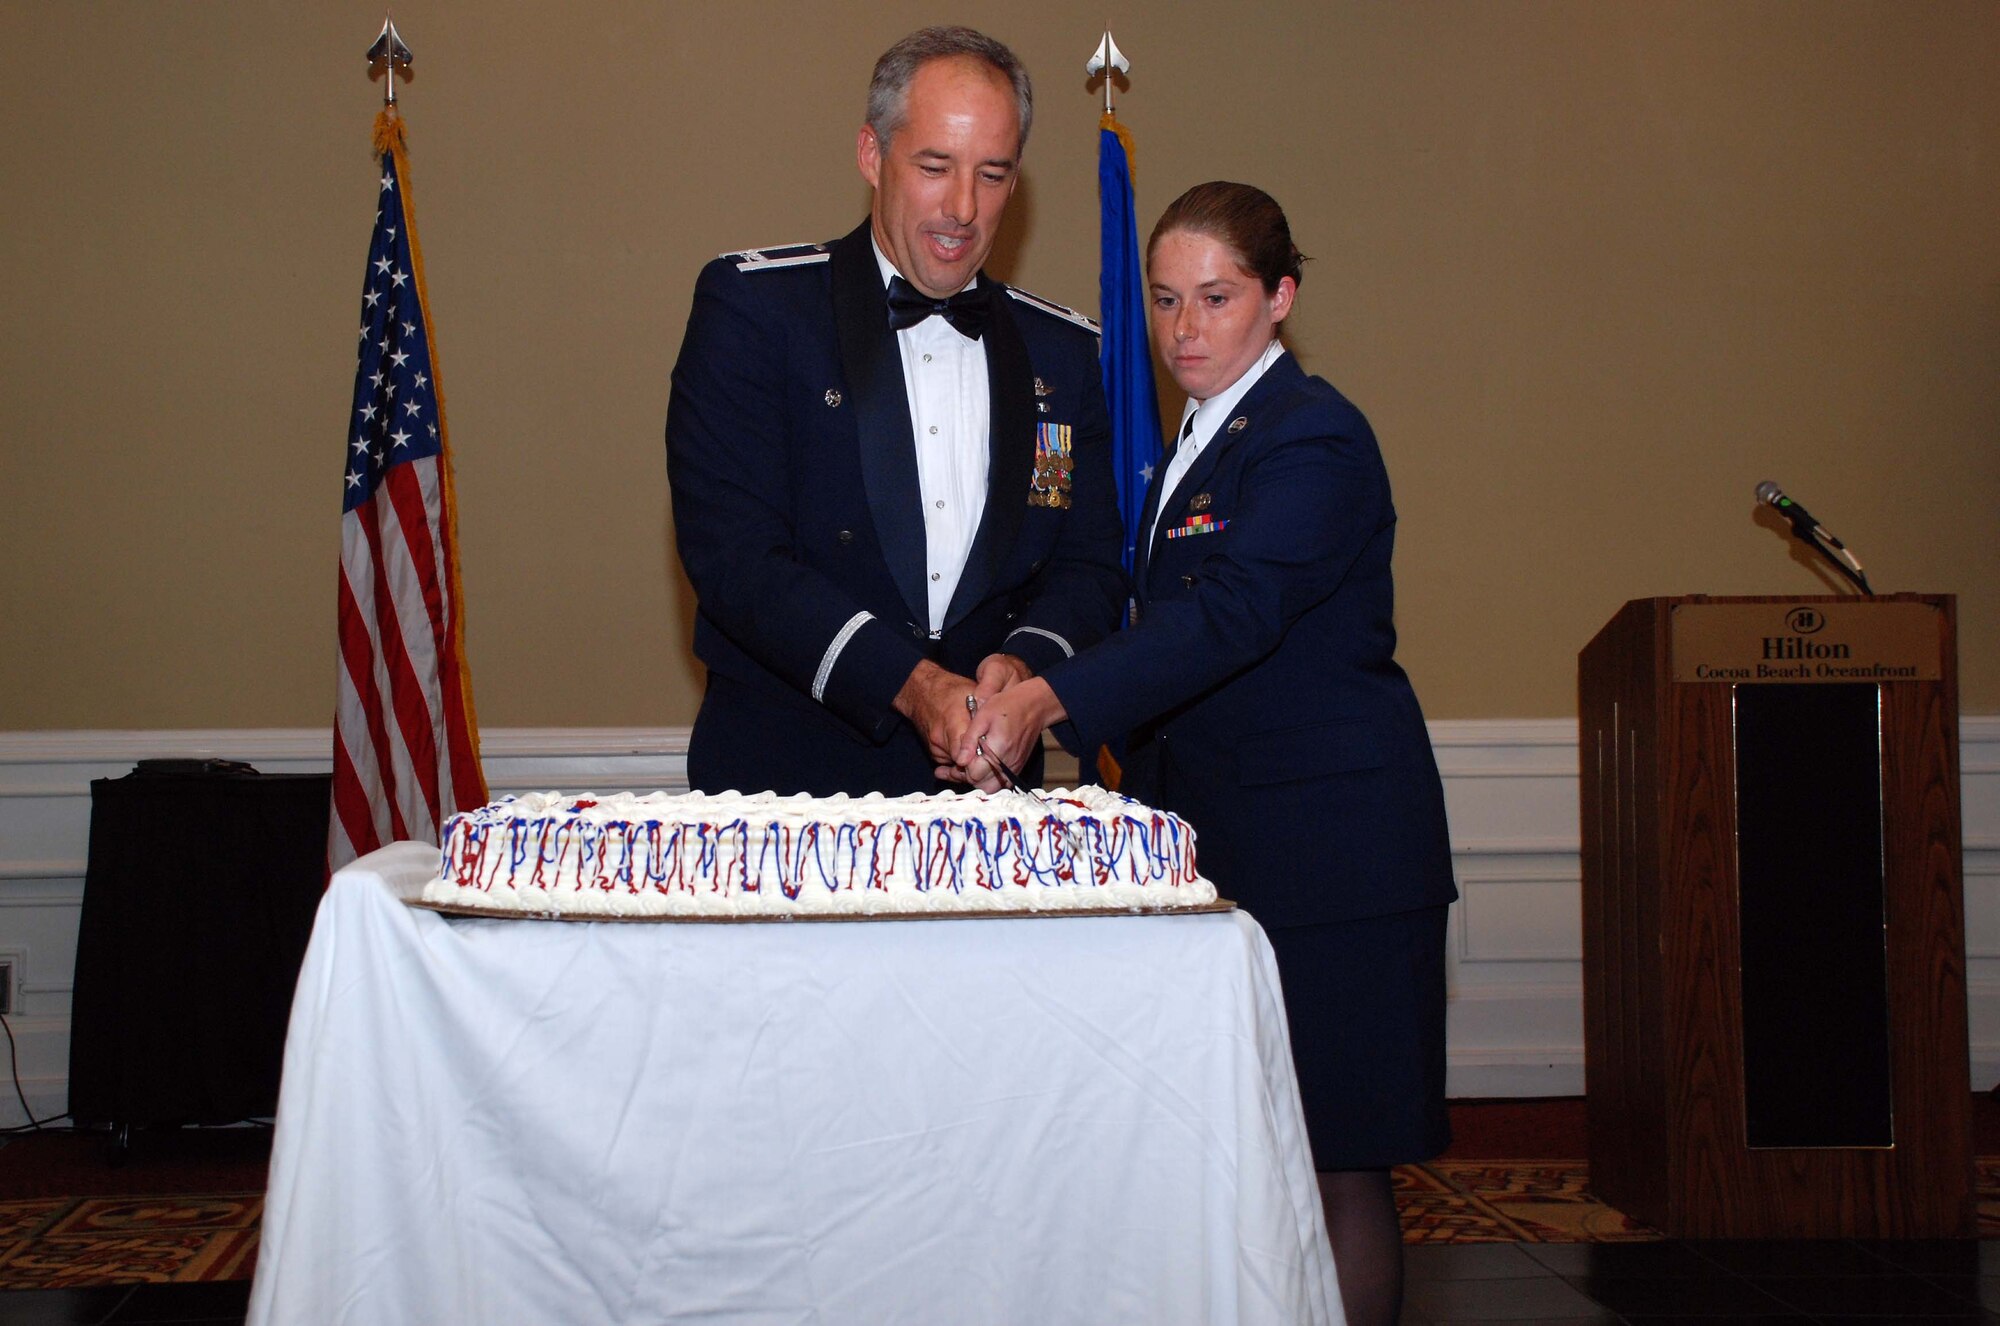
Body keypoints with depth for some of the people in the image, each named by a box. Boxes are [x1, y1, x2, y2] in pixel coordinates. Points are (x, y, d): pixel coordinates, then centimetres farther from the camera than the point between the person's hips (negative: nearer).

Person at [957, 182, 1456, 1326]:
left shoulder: (1315, 439, -13)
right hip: (1218, 836, 9)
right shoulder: (1202, 437, 16)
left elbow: (1231, 612, -29)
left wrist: (1052, 698, -41)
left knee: (1335, 1156, -2)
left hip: (1327, 837, -8)